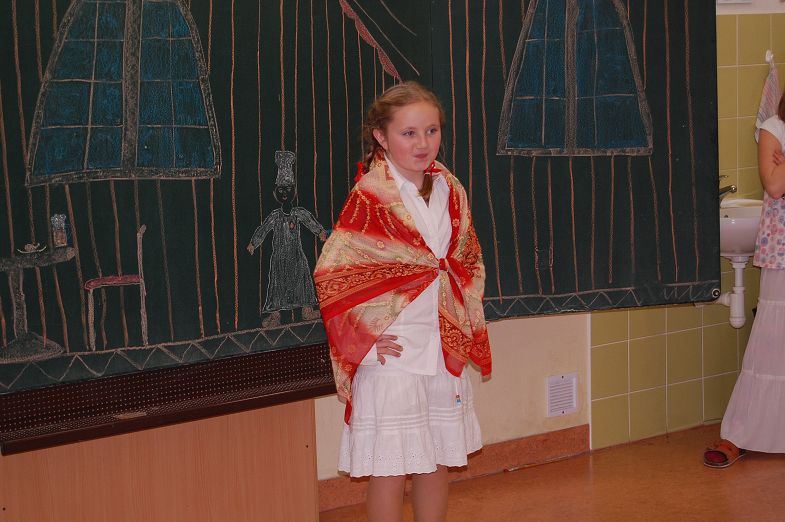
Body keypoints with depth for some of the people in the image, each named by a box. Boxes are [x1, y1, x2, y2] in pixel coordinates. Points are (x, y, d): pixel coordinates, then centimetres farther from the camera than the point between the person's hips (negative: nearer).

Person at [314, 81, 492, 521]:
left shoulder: (450, 191, 6)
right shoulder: (370, 197, -12)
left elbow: (470, 263, 19)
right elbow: (332, 273, -14)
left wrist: (467, 323, 10)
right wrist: (365, 335, -14)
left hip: (446, 350, 6)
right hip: (392, 353, -6)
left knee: (438, 461, 14)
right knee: (391, 468, 1)